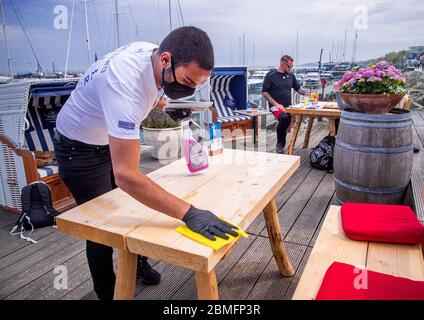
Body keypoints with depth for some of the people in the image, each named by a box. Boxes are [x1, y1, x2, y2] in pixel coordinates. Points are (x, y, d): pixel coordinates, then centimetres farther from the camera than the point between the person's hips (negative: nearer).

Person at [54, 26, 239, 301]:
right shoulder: (125, 83, -41)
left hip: (111, 139, 7)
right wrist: (189, 213, -49)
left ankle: (137, 264, 39)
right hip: (80, 149, -7)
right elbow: (126, 175, -46)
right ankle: (107, 293, 26)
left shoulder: (153, 53, -15)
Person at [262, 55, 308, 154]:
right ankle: (280, 144, -15)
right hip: (276, 106, -6)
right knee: (284, 118, -34)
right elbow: (264, 93, -3)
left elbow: (298, 89, 23)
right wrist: (276, 104, -12)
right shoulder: (271, 75, 0)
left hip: (288, 106, 6)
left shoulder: (291, 76, 14)